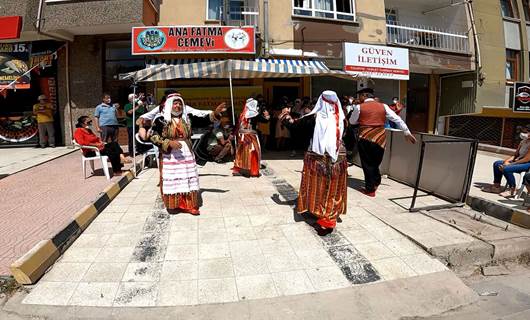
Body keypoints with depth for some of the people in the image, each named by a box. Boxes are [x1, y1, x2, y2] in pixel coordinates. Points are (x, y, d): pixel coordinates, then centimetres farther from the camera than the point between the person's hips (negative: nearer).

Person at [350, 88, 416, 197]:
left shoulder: (359, 107, -1)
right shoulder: (383, 106, 8)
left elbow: (352, 122, 11)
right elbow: (397, 119, 9)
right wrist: (407, 132, 15)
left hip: (365, 138, -3)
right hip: (380, 138, 3)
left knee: (367, 164, 5)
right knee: (375, 163, 17)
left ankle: (370, 189, 9)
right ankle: (375, 182, 25)